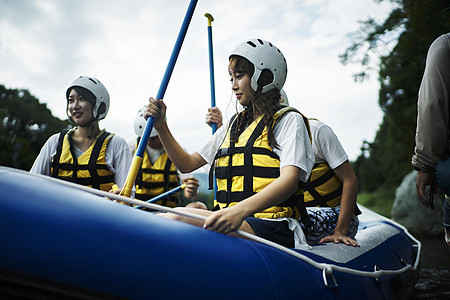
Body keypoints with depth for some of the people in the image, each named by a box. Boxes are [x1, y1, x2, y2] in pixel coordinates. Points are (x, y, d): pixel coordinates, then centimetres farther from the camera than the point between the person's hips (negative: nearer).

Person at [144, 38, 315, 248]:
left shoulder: (289, 120, 3)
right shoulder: (233, 127, 24)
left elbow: (289, 180, -15)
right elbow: (187, 164, 24)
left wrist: (241, 210, -33)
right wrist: (161, 127, 10)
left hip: (269, 229, -6)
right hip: (229, 222, 6)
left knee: (176, 219, -33)